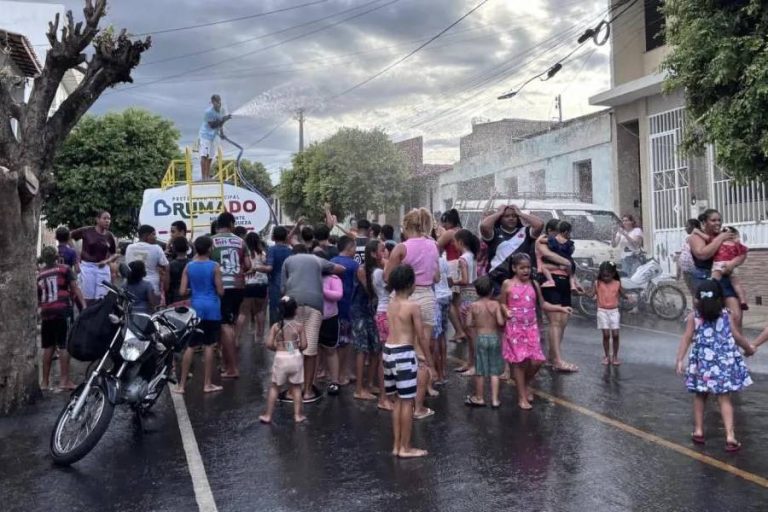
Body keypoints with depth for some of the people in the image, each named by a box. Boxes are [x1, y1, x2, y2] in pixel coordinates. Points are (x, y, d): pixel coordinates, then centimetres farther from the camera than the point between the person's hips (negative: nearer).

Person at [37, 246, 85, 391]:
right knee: (64, 346, -4)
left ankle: (45, 381, 16)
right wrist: (83, 305, -10)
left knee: (48, 347, 11)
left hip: (46, 313, 4)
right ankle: (64, 380, -5)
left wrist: (40, 309, 28)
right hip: (62, 311, -4)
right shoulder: (64, 269, 5)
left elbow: (37, 298, 17)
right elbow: (75, 288, -5)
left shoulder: (39, 275, 16)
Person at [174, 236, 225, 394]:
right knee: (209, 346, 3)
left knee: (190, 346, 9)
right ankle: (207, 384, 9)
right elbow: (220, 292, -7)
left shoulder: (188, 266, 1)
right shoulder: (214, 266, -7)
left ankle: (181, 384, 11)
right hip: (211, 308, -3)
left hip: (195, 307, 3)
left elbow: (182, 292, -1)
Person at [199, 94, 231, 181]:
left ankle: (208, 176, 20)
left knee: (210, 157, 13)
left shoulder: (220, 111, 9)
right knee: (204, 156, -13)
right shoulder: (209, 112, -17)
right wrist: (222, 120, -25)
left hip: (212, 136, 9)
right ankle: (204, 177, -16)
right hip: (206, 135, -9)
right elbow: (212, 125, -20)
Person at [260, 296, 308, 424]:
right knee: (296, 387, 13)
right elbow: (304, 345, -7)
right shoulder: (299, 326, -4)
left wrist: (278, 348, 10)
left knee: (274, 387, 14)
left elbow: (269, 344, -9)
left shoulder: (276, 326, -3)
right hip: (295, 358, 0)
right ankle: (297, 415, 16)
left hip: (280, 359, 0)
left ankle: (268, 415, 17)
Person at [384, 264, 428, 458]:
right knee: (407, 402, 3)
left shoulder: (391, 303, 10)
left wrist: (418, 353, 23)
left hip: (388, 351, 7)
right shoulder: (413, 306, -12)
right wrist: (429, 359, 3)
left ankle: (396, 445, 23)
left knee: (398, 400, 16)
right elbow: (420, 336, -9)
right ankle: (405, 448, 11)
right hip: (403, 353, -7)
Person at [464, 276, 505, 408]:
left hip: (480, 338, 0)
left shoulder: (473, 306, -7)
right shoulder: (495, 304, -8)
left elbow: (469, 323, -6)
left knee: (480, 370, 9)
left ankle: (479, 398, 21)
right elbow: (500, 322, -15)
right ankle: (495, 399, 9)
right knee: (494, 371, 8)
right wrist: (505, 319, 7)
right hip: (494, 337, 0)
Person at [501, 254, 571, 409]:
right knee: (519, 361, 0)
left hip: (531, 328, 3)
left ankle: (526, 384, 30)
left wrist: (561, 308, 2)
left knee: (536, 361, 0)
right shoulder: (508, 284, -4)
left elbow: (543, 304, 11)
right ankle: (522, 397, 11)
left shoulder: (534, 284, 6)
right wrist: (506, 311, -21)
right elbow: (502, 303, 0)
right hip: (514, 328, -3)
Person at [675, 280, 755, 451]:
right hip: (725, 361, 0)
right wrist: (749, 348, 23)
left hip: (703, 362, 0)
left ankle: (698, 431, 20)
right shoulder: (727, 315, 2)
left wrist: (680, 360, -9)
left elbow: (687, 338, -7)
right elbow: (736, 337, 4)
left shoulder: (694, 316, -1)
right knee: (724, 399, 3)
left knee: (700, 396, 16)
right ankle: (730, 436, -6)